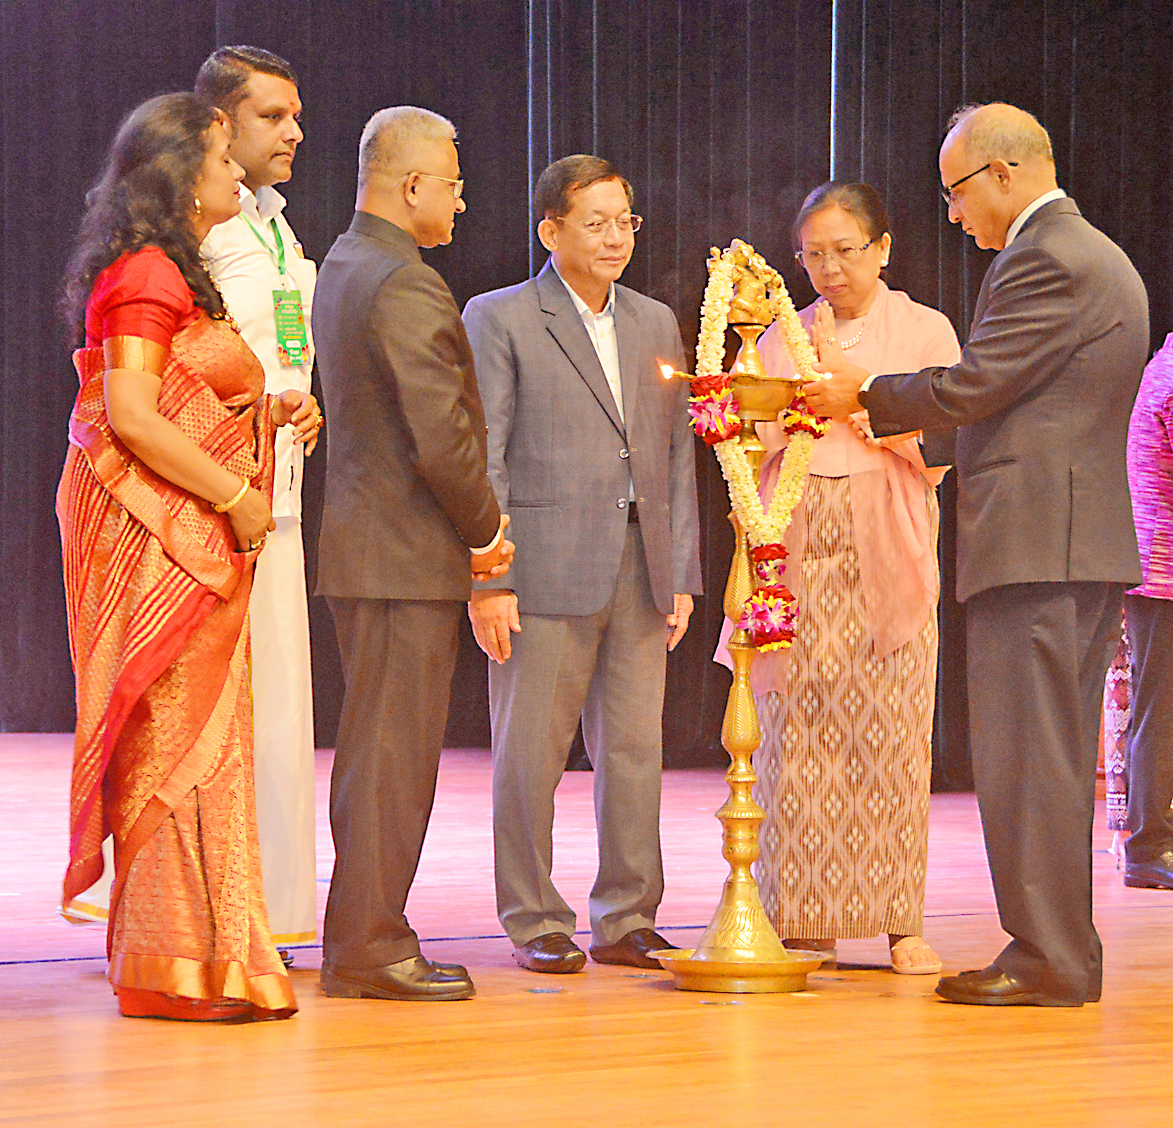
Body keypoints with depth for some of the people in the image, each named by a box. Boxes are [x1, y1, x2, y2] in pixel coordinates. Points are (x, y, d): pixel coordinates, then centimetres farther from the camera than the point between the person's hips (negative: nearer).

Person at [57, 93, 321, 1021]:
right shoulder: (147, 275, -13)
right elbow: (131, 416, -21)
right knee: (176, 742, -7)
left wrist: (271, 409, 13)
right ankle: (178, 965, -2)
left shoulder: (173, 275, 19)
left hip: (192, 544, 10)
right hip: (160, 541, -10)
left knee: (187, 745, 10)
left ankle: (179, 955, 15)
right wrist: (235, 496, -17)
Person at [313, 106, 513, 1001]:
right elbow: (442, 438, -22)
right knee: (393, 751, -5)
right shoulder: (406, 285, -17)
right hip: (410, 555, -10)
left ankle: (363, 938, 20)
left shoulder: (342, 268, 15)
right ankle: (369, 948, -1)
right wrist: (486, 528, -6)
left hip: (364, 545, 10)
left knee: (374, 750, 14)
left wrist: (473, 527, 16)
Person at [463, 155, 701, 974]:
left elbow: (677, 457, 16)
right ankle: (535, 922, 10)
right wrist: (487, 581, -11)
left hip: (640, 570, 5)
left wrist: (683, 574, 9)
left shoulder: (656, 324, 16)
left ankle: (627, 921, 14)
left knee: (635, 750, 6)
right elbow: (483, 459, -5)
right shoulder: (499, 320, 0)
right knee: (532, 752, 0)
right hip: (546, 567, -5)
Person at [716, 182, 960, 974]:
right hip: (798, 544, 2)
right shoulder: (783, 337, 15)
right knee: (797, 729, -4)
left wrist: (883, 420, -15)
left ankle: (899, 920, -3)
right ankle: (807, 919, 1)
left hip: (886, 548, -2)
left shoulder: (925, 330, 7)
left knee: (888, 729, -7)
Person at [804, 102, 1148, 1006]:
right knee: (1058, 759, 12)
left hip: (1036, 545, -10)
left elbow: (970, 388, -14)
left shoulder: (1044, 262, -13)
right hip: (1087, 548, 10)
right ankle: (1065, 954, 16)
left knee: (1026, 757, -7)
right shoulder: (1098, 258, 20)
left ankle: (1046, 959, -4)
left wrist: (866, 395, 2)